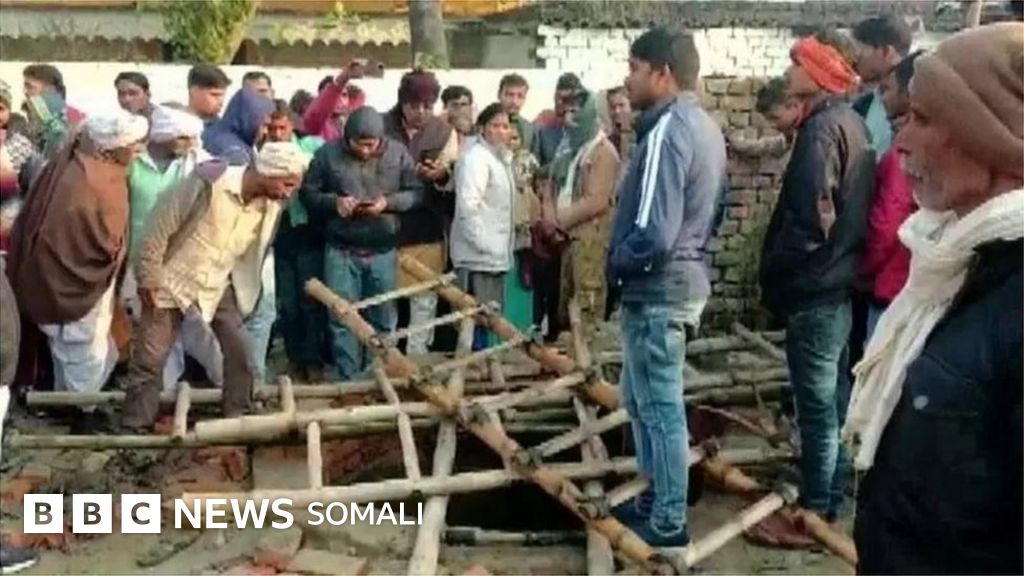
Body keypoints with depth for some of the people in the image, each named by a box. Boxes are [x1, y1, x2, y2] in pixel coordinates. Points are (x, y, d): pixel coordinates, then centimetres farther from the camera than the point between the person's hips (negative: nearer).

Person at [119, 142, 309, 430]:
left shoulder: (272, 204, -11)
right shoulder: (208, 183, -28)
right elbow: (161, 225, -19)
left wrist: (246, 288, 9)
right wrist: (148, 278, -15)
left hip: (219, 286, 5)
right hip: (173, 280, -4)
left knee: (240, 351, 2)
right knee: (149, 359, 3)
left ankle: (238, 415, 20)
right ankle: (134, 426, 18)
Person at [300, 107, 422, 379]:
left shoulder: (398, 153, 0)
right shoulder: (328, 153, -3)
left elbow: (417, 192, 3)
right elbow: (308, 193, 3)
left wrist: (388, 202, -14)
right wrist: (334, 202, -16)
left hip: (383, 251, 1)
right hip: (341, 251, -1)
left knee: (382, 319, 10)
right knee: (343, 319, 3)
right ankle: (348, 380, 14)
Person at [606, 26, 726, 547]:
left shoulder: (666, 132, -20)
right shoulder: (705, 126, 11)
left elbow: (652, 234, -26)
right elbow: (712, 210, 19)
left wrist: (615, 261, -9)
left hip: (656, 292, -10)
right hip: (683, 280, 10)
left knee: (661, 409, 3)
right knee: (641, 400, 21)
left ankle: (668, 522, 16)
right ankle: (657, 497, 34)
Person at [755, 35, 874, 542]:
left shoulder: (823, 126, -17)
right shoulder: (852, 123, 14)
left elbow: (808, 218, -23)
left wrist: (775, 281, -11)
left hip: (815, 288, -10)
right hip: (840, 281, 10)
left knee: (816, 407, -1)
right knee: (833, 401, 17)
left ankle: (813, 514, 10)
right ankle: (828, 502, 30)